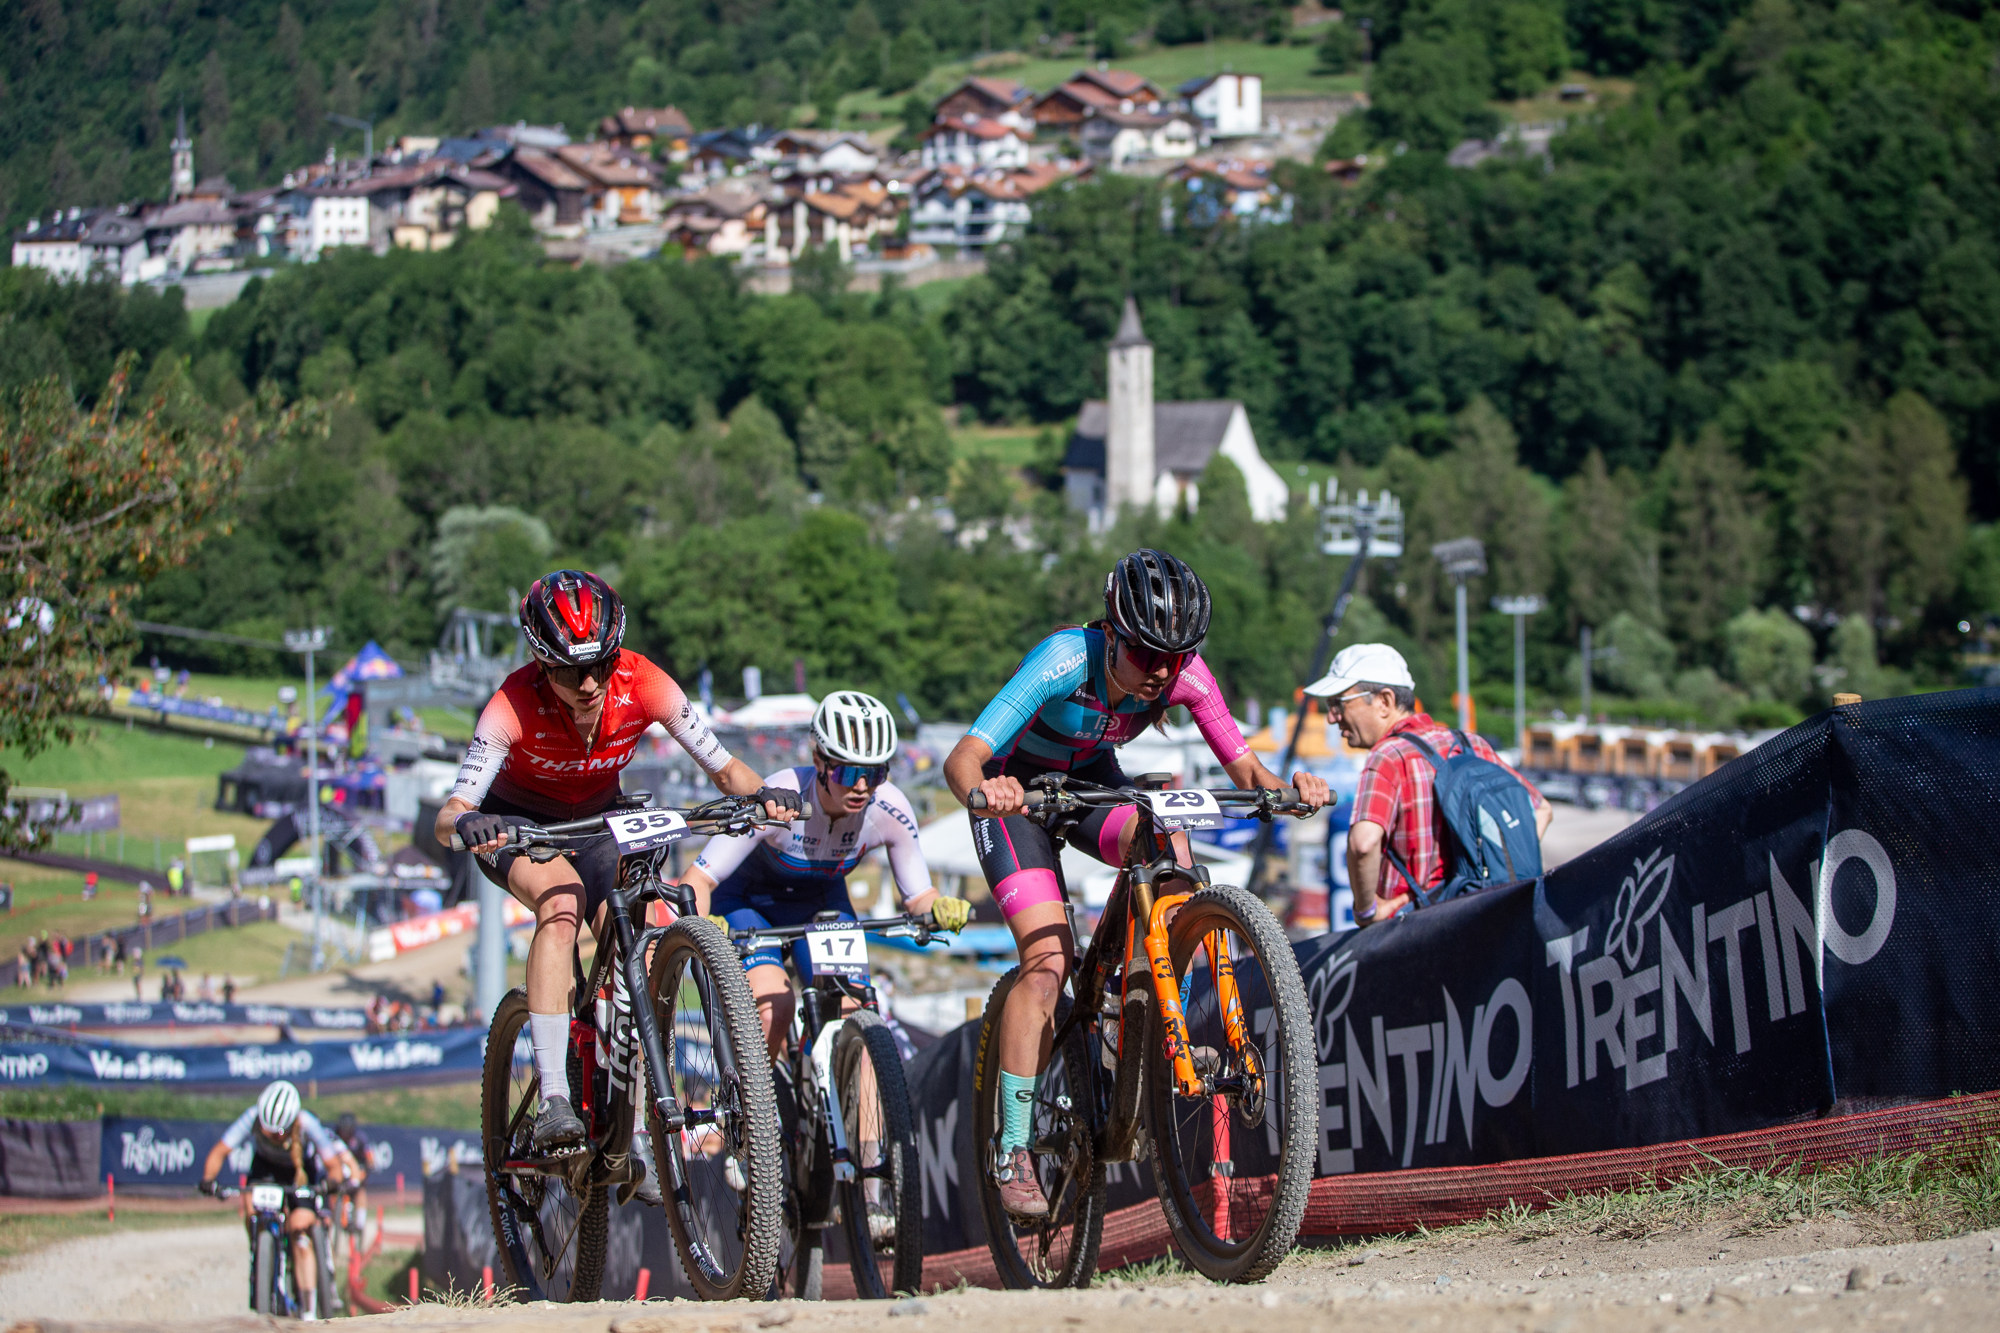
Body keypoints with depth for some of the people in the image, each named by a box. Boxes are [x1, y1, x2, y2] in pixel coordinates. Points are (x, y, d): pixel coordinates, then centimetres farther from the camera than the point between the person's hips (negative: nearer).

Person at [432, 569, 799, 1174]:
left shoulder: (641, 683, -27)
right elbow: (446, 817, -39)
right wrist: (465, 823, -62)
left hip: (597, 821, 3)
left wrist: (761, 794, -42)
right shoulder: (517, 703, -34)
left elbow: (724, 767, -21)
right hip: (518, 823, -3)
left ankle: (631, 1130, -2)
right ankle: (553, 1101, -36)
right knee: (562, 899, -33)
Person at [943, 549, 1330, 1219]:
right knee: (1048, 958, -19)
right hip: (1017, 789, -4)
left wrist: (1285, 789, -43)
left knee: (1171, 856, -28)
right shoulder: (1064, 660, -35)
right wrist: (981, 790, -64)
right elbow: (963, 756, -42)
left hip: (1091, 781, 4)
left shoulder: (1185, 674, -23)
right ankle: (1013, 1156, -14)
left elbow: (1243, 767, -21)